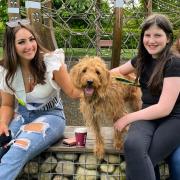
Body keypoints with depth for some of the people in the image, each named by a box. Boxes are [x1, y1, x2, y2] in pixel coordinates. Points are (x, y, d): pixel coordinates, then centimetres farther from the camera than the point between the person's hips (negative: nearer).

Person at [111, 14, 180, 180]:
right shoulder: (142, 59, 7)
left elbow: (165, 108, -19)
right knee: (132, 145, -31)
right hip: (149, 114, 5)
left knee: (137, 162, -29)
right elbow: (119, 70, 28)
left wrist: (128, 118, -14)